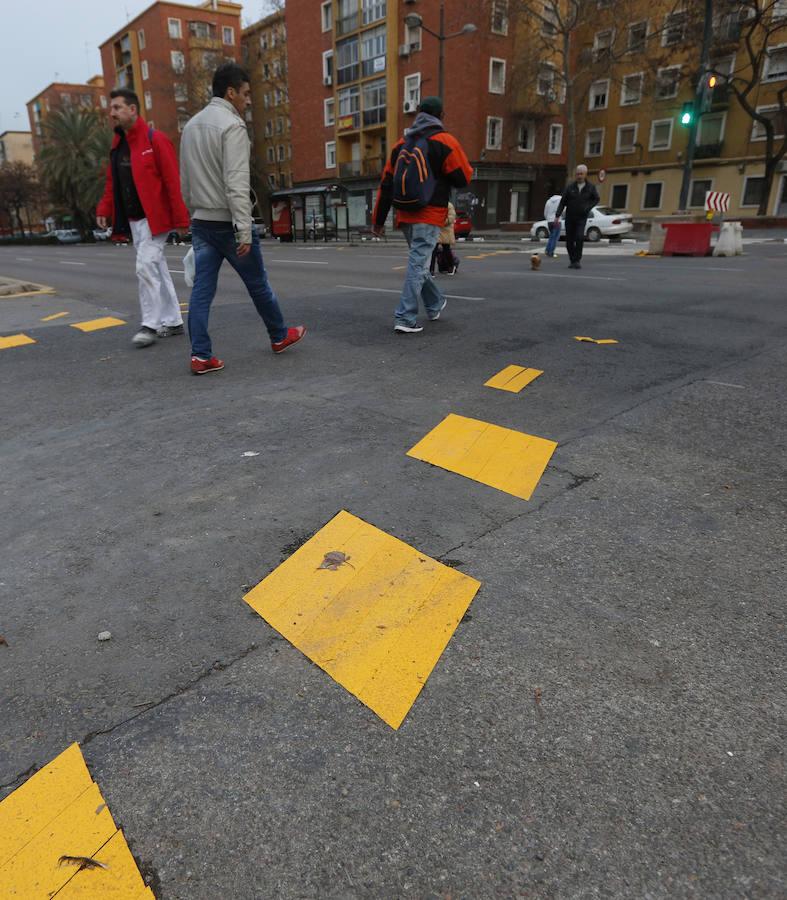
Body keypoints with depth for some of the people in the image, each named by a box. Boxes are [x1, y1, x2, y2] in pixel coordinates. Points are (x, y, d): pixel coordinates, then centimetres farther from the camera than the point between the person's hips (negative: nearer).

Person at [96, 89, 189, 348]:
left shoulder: (155, 139, -9)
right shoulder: (117, 144, 14)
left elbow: (173, 181, -14)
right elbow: (112, 181, 18)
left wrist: (180, 218, -18)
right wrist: (104, 209, 5)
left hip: (154, 217, -8)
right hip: (132, 219, 8)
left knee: (146, 267, -13)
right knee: (156, 269, 10)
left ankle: (150, 324, -4)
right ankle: (172, 322, 18)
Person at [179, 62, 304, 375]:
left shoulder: (191, 125, 15)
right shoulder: (232, 125, -12)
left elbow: (186, 180, 18)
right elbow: (236, 183, -21)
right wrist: (244, 229, -24)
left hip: (201, 222, 7)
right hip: (229, 222, -7)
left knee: (202, 289, 2)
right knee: (257, 283, 9)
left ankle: (201, 355, -1)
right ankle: (279, 336, 26)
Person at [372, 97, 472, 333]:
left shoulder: (402, 143, 12)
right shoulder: (444, 141, -5)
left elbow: (386, 183, 11)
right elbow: (463, 178, -5)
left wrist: (378, 220, 14)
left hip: (405, 216, 6)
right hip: (430, 216, -6)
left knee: (418, 261, 20)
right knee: (418, 264, -6)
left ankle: (435, 305, 36)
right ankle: (405, 319, -12)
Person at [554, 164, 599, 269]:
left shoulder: (591, 187, 0)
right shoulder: (570, 187, -1)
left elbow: (596, 199, 14)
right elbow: (562, 202, -1)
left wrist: (588, 207, -3)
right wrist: (557, 216, -8)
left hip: (581, 218, -1)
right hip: (569, 217, 2)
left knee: (579, 237, -22)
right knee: (569, 241, 2)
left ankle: (577, 260, -13)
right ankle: (572, 260, 19)